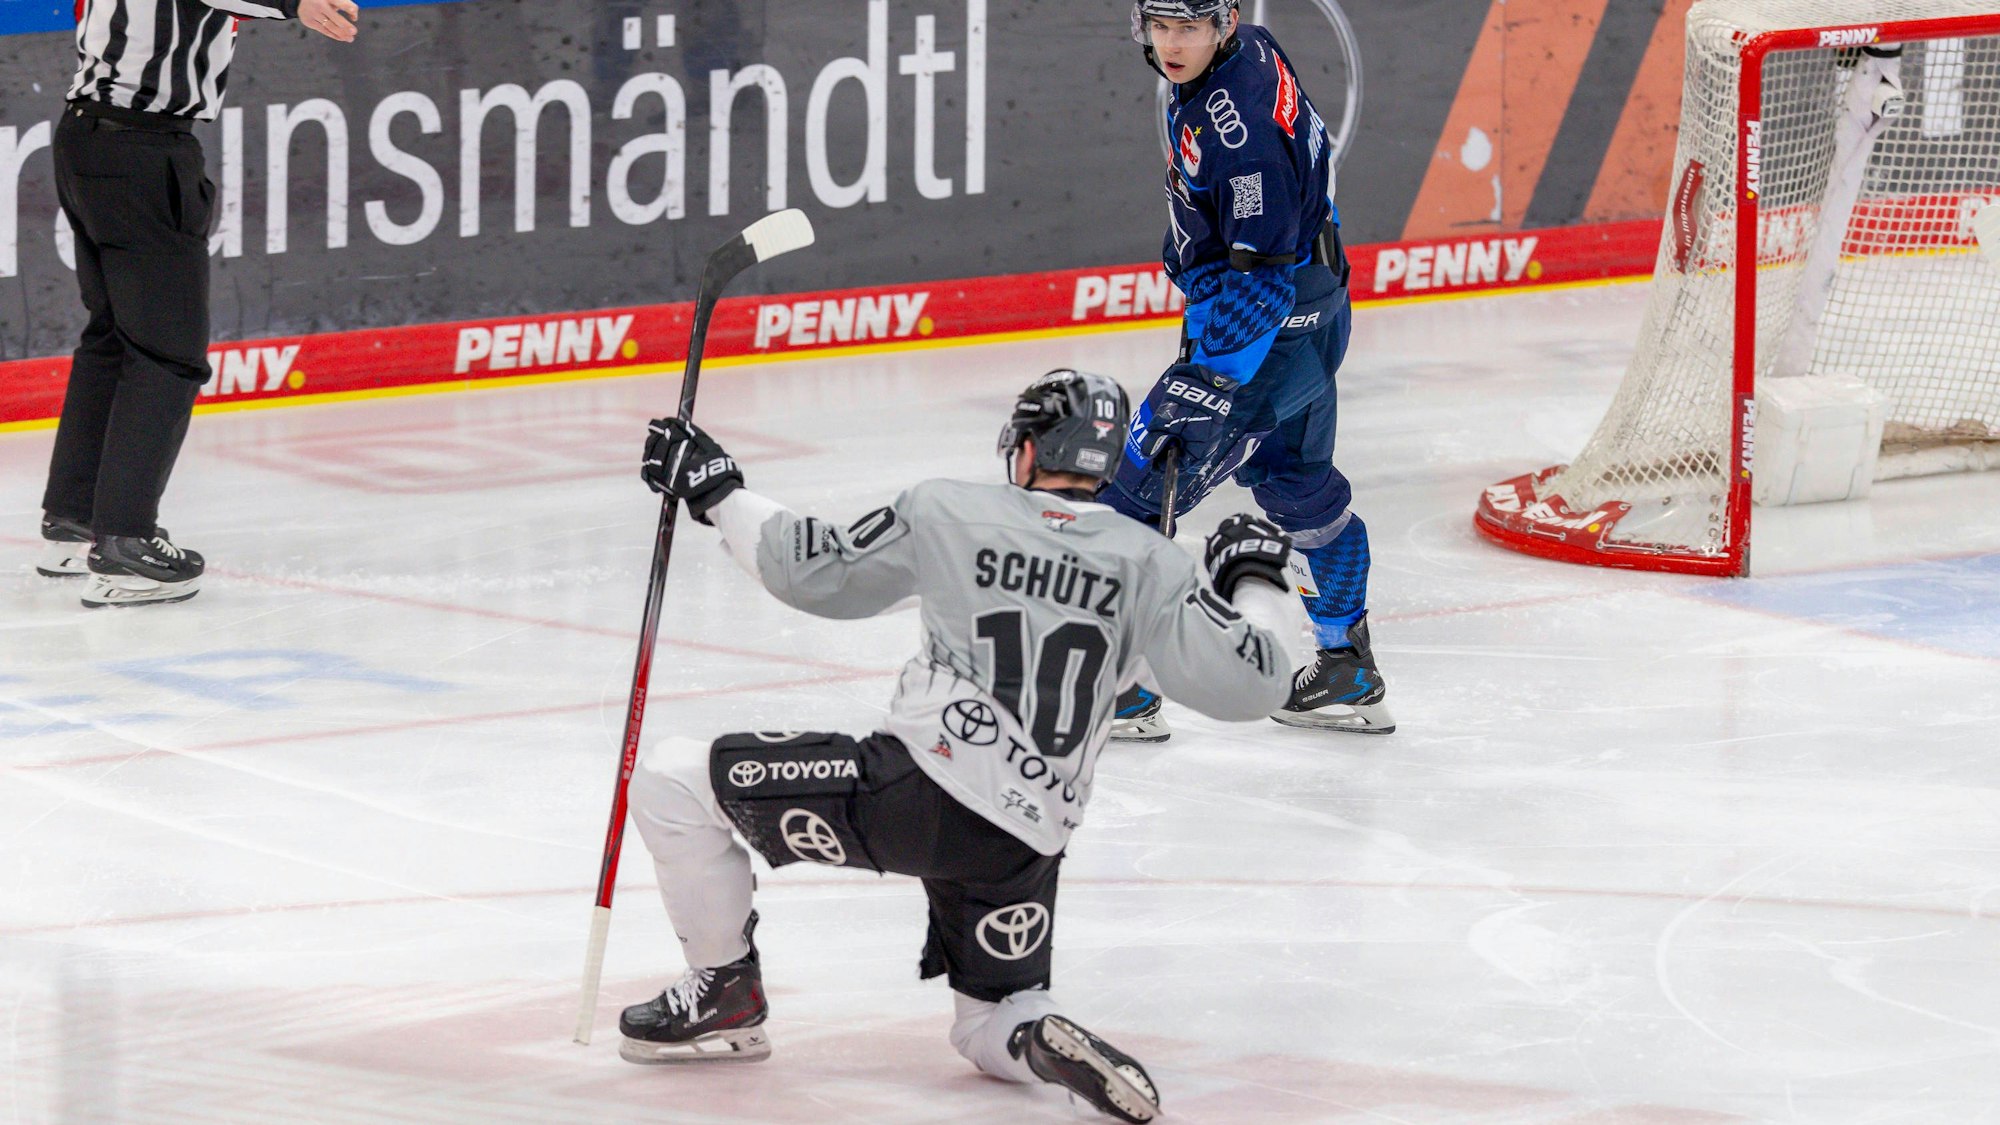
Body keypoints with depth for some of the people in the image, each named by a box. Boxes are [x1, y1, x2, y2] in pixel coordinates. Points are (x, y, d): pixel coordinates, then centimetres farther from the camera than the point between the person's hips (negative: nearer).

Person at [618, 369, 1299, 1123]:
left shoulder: (946, 512, 1)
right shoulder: (1146, 564, 5)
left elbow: (815, 572, 9)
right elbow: (1245, 684, 0)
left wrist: (717, 495, 22)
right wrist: (1255, 585, 18)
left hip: (918, 788, -4)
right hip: (1025, 847, 4)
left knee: (673, 778, 10)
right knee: (992, 1023, 26)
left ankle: (727, 995, 17)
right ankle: (1046, 1041, -11)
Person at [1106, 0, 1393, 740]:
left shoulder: (1238, 118, -29)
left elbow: (1263, 272, -31)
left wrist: (1211, 380, -34)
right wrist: (1190, 248, 32)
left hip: (1273, 328, -11)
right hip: (1314, 316, 11)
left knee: (1142, 483, -8)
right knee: (1298, 485, 25)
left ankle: (1123, 691, -3)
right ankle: (1349, 678, 37)